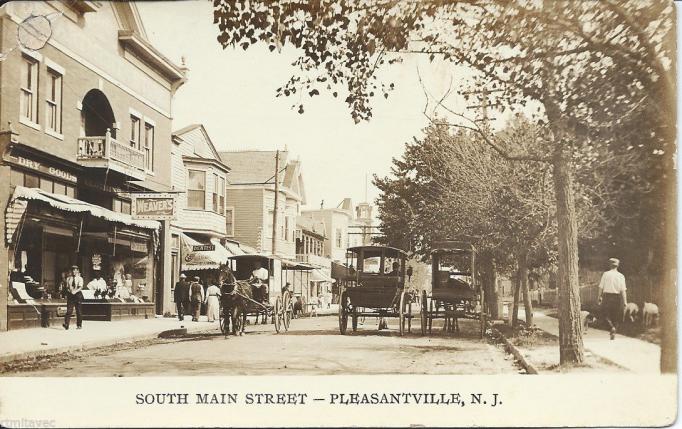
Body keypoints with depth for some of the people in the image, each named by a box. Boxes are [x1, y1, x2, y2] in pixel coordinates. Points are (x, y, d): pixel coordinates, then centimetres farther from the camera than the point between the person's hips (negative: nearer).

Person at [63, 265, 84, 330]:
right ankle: (66, 324, -14)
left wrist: (75, 291, -25)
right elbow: (67, 287, 9)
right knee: (69, 310, -10)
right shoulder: (68, 278, 11)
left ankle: (79, 325, 12)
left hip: (78, 295, -1)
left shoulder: (80, 278, 2)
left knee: (79, 311, 3)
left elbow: (80, 287, -9)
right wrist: (70, 290, -11)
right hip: (70, 295, 1)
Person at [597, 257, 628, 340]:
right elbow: (623, 290, -6)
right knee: (615, 316, 13)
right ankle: (613, 333, 14)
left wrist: (600, 297, 10)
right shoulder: (621, 276, -3)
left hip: (607, 296, -1)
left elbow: (601, 287, -3)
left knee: (605, 313, 9)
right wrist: (625, 301, -1)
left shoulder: (605, 274, -4)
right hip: (617, 297, 1)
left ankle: (611, 327, -14)